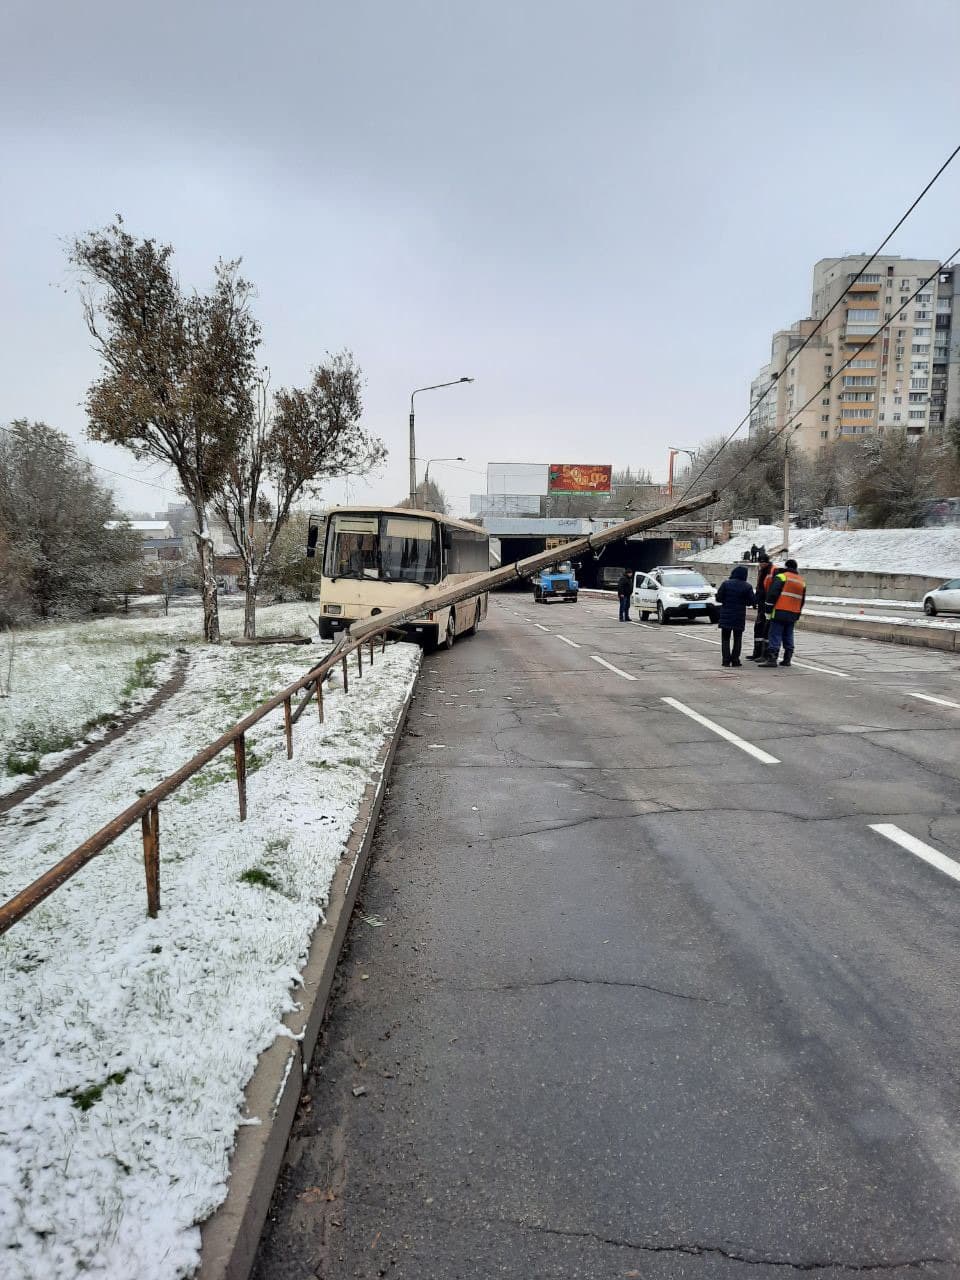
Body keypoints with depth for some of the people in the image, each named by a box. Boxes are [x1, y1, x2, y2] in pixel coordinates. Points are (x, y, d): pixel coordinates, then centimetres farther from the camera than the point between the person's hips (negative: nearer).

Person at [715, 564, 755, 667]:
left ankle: (726, 660, -1)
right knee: (737, 639, 10)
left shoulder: (726, 584, -8)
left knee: (725, 639, 6)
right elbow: (751, 601, -2)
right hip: (740, 616, 1)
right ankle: (735, 660, 6)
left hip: (726, 616, -1)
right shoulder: (747, 586, -6)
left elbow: (718, 598, -7)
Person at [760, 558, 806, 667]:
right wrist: (797, 616, 27)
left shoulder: (781, 577, -5)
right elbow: (802, 601, 23)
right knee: (788, 637, 14)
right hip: (793, 615, 7)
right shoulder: (802, 582, 19)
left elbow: (772, 594, -13)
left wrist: (768, 609, -7)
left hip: (779, 613, -7)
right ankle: (787, 659, 16)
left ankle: (771, 659, -14)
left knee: (774, 636, -8)